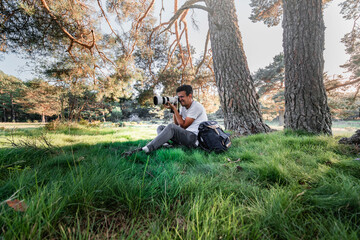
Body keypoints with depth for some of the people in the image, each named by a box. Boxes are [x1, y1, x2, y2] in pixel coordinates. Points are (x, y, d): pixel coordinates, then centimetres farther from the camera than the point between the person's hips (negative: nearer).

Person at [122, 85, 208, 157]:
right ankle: (165, 145, -28)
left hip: (195, 138, -9)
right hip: (185, 135, 9)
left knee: (171, 127, -32)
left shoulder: (197, 106, -9)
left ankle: (144, 150, -39)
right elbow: (176, 123, 12)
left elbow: (183, 125, -13)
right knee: (160, 127, 4)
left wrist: (174, 109, -10)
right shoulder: (183, 107, 16)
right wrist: (173, 109, 2)